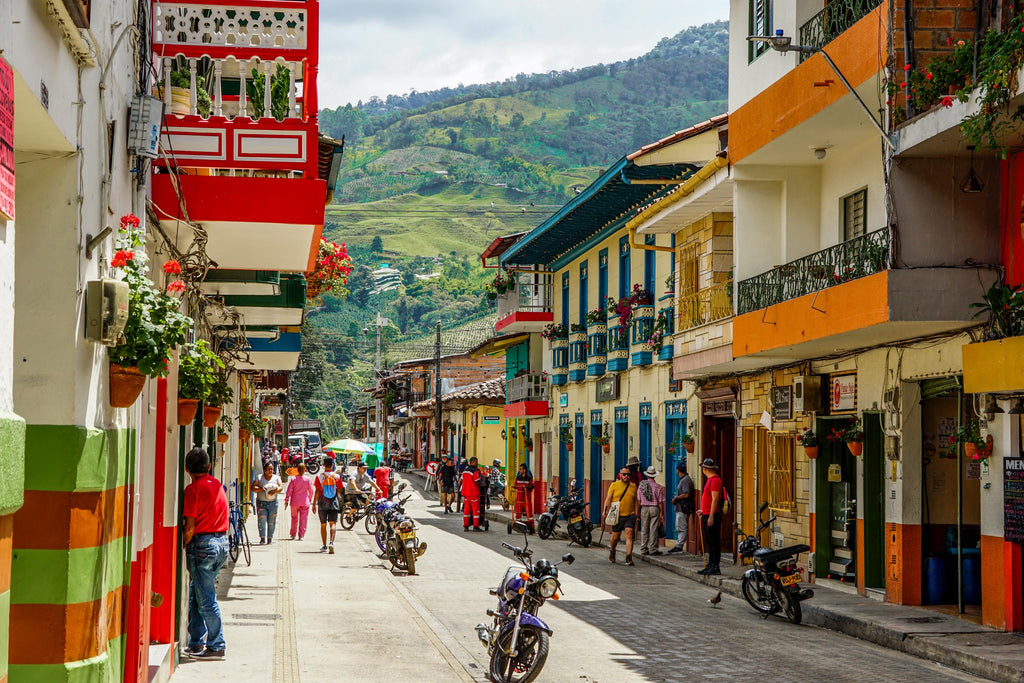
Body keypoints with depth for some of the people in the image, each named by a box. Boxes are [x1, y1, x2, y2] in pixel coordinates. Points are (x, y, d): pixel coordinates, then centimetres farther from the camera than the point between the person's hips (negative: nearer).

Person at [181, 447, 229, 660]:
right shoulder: (218, 485, 12)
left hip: (203, 543, -8)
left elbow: (190, 527, -14)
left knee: (206, 599, -2)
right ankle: (196, 643, 20)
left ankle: (216, 647, 0)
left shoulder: (193, 489, -11)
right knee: (196, 596, 16)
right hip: (222, 541, 8)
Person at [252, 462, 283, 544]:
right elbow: (253, 487, -2)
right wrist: (262, 489, -17)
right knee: (262, 520, -10)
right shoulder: (259, 478, 6)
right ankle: (262, 538, -8)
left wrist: (275, 491, -21)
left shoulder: (276, 478, 10)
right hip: (261, 503, -1)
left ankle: (270, 538, 7)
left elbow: (281, 487, -2)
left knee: (272, 521, 0)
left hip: (273, 503, 1)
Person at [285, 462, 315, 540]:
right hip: (304, 502, -1)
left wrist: (286, 500, 1)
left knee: (294, 518, 14)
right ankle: (301, 535, -2)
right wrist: (310, 499, 21)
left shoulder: (293, 479, -7)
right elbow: (311, 490, 4)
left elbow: (289, 491, -6)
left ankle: (293, 535, 21)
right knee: (303, 519, 3)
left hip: (294, 502, 1)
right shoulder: (307, 479, -5)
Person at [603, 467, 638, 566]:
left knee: (629, 535, -12)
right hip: (617, 516, -1)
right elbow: (608, 499, -2)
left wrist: (636, 515, 13)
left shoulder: (633, 486, 9)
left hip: (630, 516, 1)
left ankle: (629, 558, -16)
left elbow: (635, 501, 16)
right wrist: (605, 510, -15)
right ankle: (612, 551, 38)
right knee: (615, 537, 9)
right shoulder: (614, 485, 1)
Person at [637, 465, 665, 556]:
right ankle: (653, 549, 1)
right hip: (654, 508, -2)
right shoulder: (658, 487, -6)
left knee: (644, 530, 8)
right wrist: (662, 513, 2)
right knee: (653, 529, 1)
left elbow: (638, 500, 5)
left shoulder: (641, 485, 2)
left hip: (644, 508, 2)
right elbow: (660, 502, -5)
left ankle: (643, 549, 10)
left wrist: (638, 512, 12)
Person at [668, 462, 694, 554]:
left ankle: (679, 546, -8)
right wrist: (675, 499, 11)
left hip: (683, 508, -11)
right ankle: (678, 545, 17)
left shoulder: (686, 480, -15)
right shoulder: (682, 479, 17)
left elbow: (686, 495, -22)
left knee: (682, 528, -8)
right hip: (680, 508, 11)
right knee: (679, 528, 13)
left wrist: (676, 498, -11)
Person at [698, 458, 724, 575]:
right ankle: (710, 565, 17)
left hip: (712, 516, -10)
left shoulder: (715, 480, -14)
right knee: (710, 542, 12)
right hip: (707, 515, 10)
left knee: (714, 542, -7)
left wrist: (711, 516, -22)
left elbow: (715, 499, -19)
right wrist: (703, 511, 27)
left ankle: (715, 567, -6)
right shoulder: (710, 479, 17)